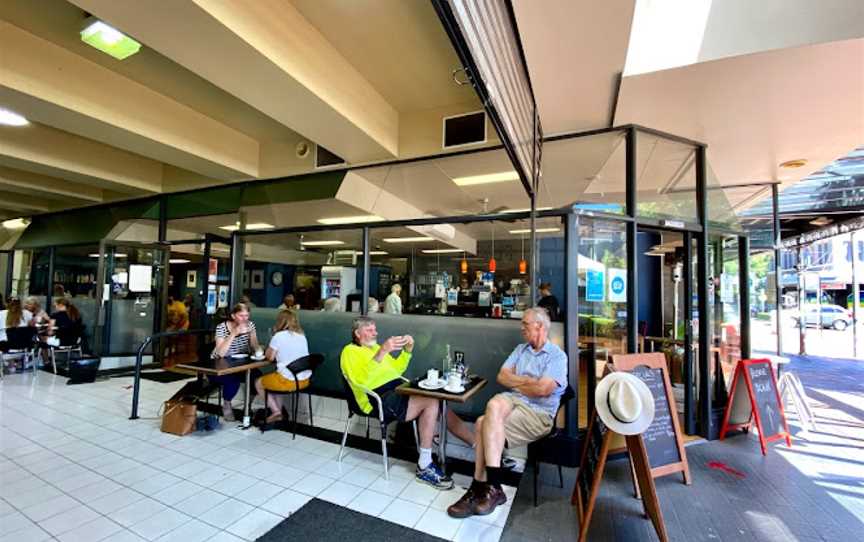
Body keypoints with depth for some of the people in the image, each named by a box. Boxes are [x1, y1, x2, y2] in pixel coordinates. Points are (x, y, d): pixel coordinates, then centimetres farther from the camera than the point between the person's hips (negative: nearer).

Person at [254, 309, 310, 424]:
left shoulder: (279, 336, -10)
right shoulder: (302, 335, 7)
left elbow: (270, 357, 1)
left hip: (288, 380, -7)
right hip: (305, 379, 7)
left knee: (258, 383, 21)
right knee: (273, 378, 34)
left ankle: (276, 411, 13)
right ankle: (279, 411, 30)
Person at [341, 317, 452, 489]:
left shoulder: (375, 347, 24)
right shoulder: (350, 351, -1)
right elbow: (360, 380, -20)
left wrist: (407, 349, 9)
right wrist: (382, 352, -29)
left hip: (398, 390, 8)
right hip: (380, 399, -8)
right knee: (431, 402, -24)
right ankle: (424, 467, -15)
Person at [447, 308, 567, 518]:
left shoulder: (557, 356, -3)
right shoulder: (521, 349, 17)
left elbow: (542, 389, -16)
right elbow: (502, 376, 8)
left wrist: (516, 381, -1)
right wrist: (528, 381, -3)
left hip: (538, 412, -5)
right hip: (512, 400, 5)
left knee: (485, 423, -25)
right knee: (494, 405, -30)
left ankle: (481, 487, -11)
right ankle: (490, 487, -24)